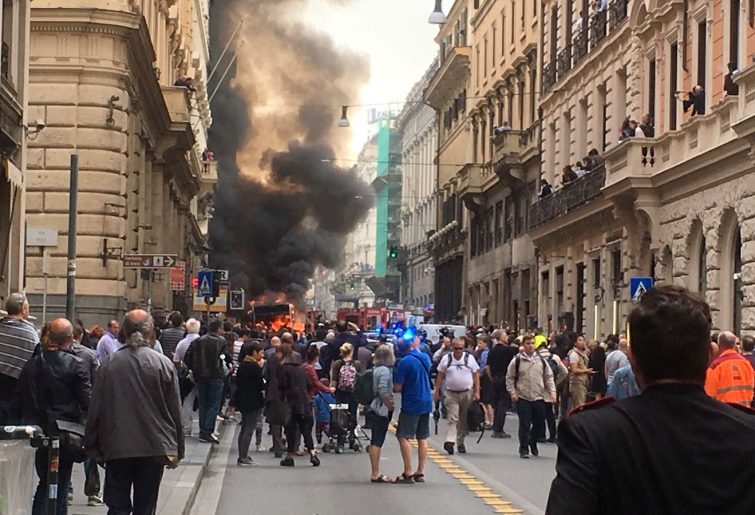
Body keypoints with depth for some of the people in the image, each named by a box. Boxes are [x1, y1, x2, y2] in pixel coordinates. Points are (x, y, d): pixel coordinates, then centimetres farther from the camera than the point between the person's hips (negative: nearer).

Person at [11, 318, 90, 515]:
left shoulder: (31, 365, 3)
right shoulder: (77, 365, -12)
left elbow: (16, 403, 7)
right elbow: (87, 402, -12)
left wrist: (19, 427, 15)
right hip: (64, 436, -4)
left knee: (44, 483, 17)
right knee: (61, 485, 3)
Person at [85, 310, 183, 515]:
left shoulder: (108, 364, -2)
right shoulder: (164, 364, -5)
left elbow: (95, 410, 2)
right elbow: (175, 412, -2)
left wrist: (93, 446, 12)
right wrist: (177, 450, 7)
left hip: (116, 447, 0)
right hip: (154, 447, 0)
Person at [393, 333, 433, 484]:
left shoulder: (404, 362, -15)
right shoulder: (424, 357, 5)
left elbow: (397, 387, -15)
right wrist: (417, 347, 23)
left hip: (411, 404, -7)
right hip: (426, 403, 7)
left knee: (404, 437, -2)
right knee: (422, 438, 11)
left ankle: (408, 473, -6)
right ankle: (420, 472, 14)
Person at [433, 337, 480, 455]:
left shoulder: (470, 358, 2)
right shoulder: (446, 359, 2)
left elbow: (476, 376, 4)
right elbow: (440, 376, 7)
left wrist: (477, 392, -1)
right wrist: (437, 391, 4)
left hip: (467, 393, 1)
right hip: (451, 393, -1)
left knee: (464, 420, 7)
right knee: (452, 419, -12)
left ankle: (460, 442, 18)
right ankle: (450, 441, -20)